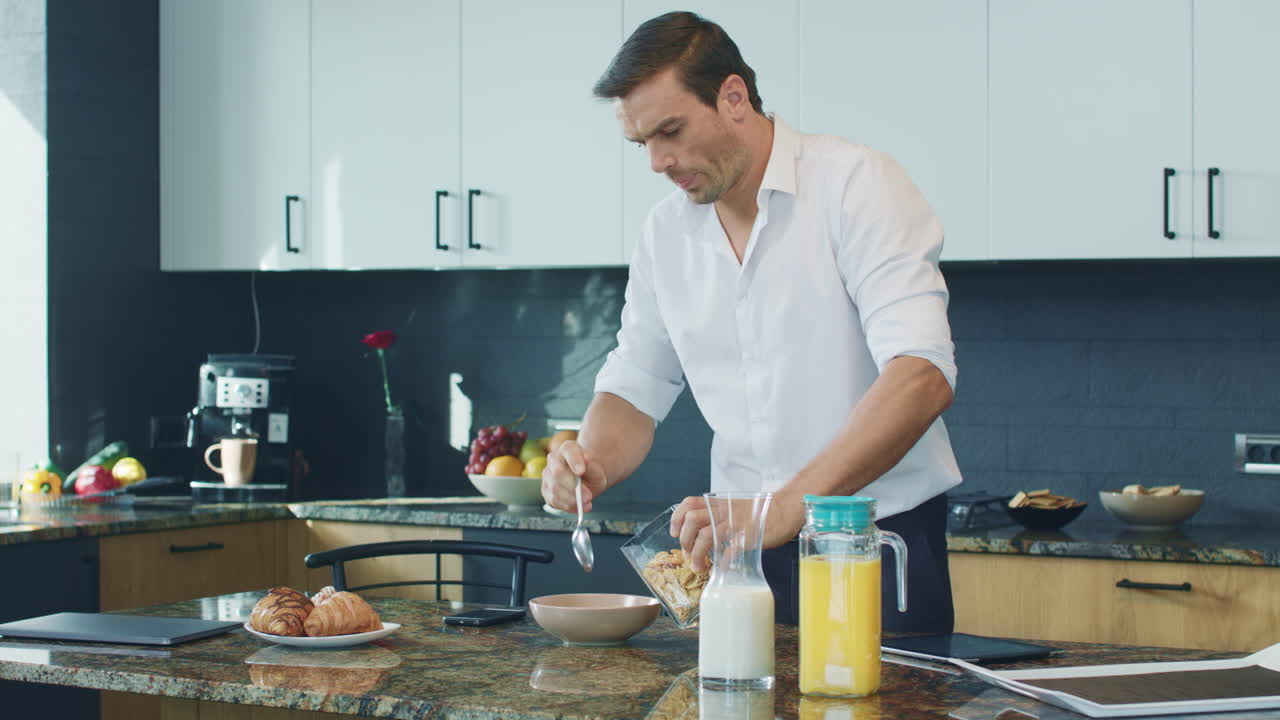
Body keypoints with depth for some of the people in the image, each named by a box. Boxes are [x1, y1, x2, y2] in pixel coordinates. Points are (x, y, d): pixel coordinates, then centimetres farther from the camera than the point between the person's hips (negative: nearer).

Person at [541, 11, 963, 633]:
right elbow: (633, 389, 14)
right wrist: (592, 464, -10)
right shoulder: (666, 231, 6)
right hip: (745, 550, 5)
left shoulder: (857, 183, -13)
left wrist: (783, 509, -33)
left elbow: (921, 377, -25)